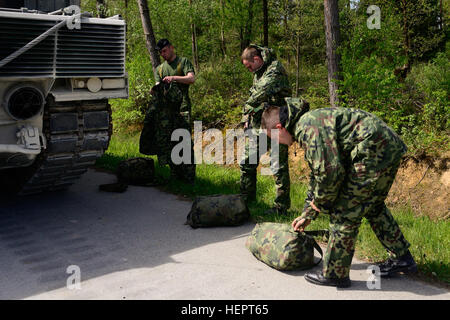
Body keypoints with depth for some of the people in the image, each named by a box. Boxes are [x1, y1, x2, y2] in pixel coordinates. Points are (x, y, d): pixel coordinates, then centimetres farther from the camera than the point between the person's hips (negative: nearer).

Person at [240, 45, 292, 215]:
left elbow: (263, 91, -30)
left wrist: (248, 108, -17)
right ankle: (246, 198, 29)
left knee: (279, 166, -2)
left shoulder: (275, 69, -15)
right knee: (246, 162, 14)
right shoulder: (259, 72, 15)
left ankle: (281, 206, 8)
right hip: (259, 124, 9)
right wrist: (247, 118, 12)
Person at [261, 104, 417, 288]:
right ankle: (402, 259, 37)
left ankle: (334, 274, 8)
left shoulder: (307, 128, -15)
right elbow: (317, 173, 28)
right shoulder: (309, 123, 20)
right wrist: (307, 214, 32)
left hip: (374, 151, -11)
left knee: (343, 212, -3)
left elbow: (330, 171, -22)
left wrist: (320, 202, -2)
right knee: (373, 207, 24)